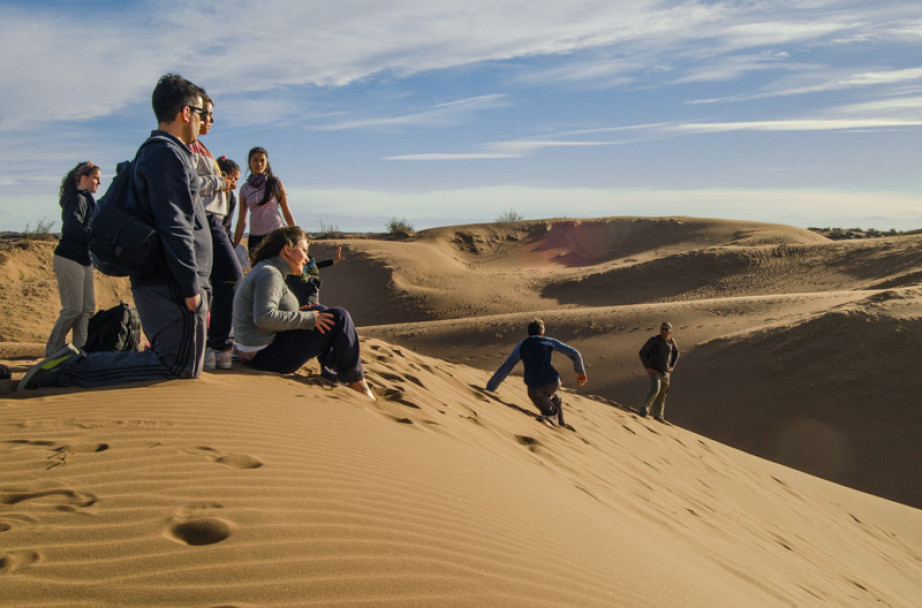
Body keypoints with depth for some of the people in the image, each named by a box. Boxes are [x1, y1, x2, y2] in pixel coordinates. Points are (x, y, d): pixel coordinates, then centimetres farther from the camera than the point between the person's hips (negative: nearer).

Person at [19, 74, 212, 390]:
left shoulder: (155, 152, 22)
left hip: (157, 283, 10)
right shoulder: (167, 154, -11)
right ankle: (72, 368, -10)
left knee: (170, 360, 18)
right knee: (181, 368, -8)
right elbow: (174, 227, -19)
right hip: (172, 287, -10)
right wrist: (191, 287, -18)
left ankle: (71, 363, 10)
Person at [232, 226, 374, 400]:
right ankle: (355, 381, -2)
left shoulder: (263, 271, 16)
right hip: (268, 356, -11)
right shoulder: (269, 274, -16)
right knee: (339, 318, -11)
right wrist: (307, 318, -20)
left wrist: (304, 314, 10)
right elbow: (264, 317, -29)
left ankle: (330, 369, 15)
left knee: (321, 312, 21)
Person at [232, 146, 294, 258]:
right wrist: (234, 247, 8)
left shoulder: (276, 184, 3)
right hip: (255, 237, 3)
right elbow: (242, 220, 12)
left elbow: (286, 212, 6)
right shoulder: (245, 188, 10)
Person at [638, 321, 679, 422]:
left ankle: (658, 415, 24)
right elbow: (642, 352, -16)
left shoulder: (671, 341, 1)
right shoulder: (654, 340, -15)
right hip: (654, 371, -6)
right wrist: (647, 367, -17)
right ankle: (644, 409, -17)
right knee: (655, 389, -26)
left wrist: (672, 366, 10)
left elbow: (676, 353, 20)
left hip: (666, 372, 6)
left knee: (662, 394, 12)